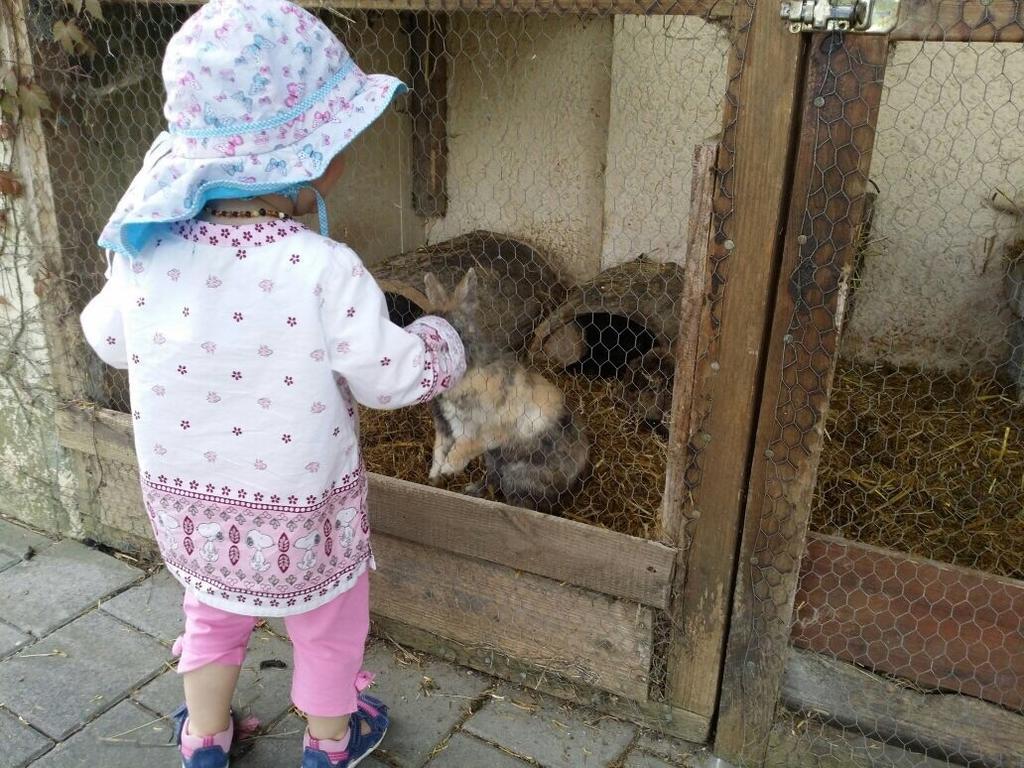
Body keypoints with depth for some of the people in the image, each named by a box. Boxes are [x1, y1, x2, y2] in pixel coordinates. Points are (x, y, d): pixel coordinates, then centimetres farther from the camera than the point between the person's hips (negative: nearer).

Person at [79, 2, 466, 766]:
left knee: (214, 611, 31)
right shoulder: (322, 270, -30)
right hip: (300, 513, -4)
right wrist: (440, 341, 1)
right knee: (329, 624, 24)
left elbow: (107, 337, 2)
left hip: (185, 497, 4)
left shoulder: (148, 252, -16)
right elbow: (392, 375, -20)